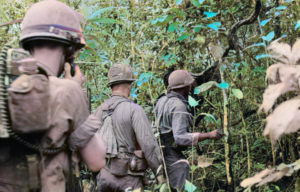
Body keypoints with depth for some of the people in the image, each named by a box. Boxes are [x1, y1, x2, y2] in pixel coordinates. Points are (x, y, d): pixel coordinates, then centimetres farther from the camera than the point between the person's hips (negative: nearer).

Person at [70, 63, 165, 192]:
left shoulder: (101, 110, 3)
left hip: (104, 175, 5)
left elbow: (77, 137, -5)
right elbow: (149, 145, -14)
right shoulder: (134, 110, -12)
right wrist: (159, 173, -8)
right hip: (128, 177, -5)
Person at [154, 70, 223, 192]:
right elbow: (180, 137, -25)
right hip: (173, 157, -9)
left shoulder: (162, 101, 8)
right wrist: (208, 135, -24)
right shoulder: (179, 106, -18)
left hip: (160, 153, 9)